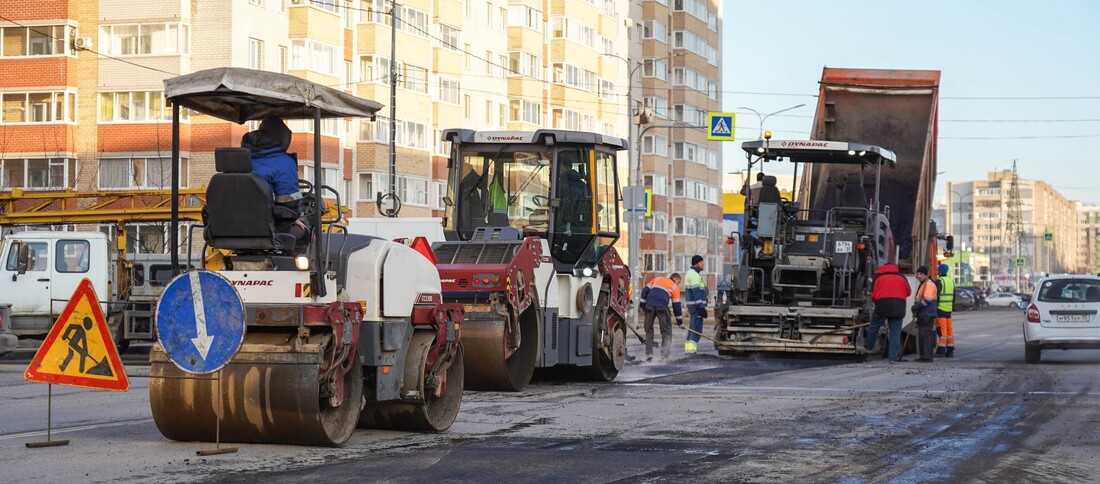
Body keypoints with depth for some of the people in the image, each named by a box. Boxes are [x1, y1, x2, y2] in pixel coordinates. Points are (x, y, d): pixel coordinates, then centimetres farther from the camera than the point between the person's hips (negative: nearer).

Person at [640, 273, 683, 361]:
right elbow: (676, 305, 15)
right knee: (666, 331, 9)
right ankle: (664, 356, 1)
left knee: (649, 329, 15)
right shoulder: (675, 287, 18)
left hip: (649, 305, 3)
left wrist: (643, 304, 16)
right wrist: (680, 321, 21)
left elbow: (645, 290, 16)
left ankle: (649, 354, 10)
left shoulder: (657, 279, 27)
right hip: (662, 307, -3)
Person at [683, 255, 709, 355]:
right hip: (696, 305, -11)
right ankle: (691, 349, -16)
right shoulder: (694, 274, -13)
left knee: (693, 328, 13)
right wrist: (701, 307, -23)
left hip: (692, 305, 11)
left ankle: (688, 349, 15)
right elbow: (696, 292, -20)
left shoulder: (691, 273, 20)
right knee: (697, 328, -12)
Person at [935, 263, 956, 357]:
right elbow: (954, 296, 19)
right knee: (949, 330, 9)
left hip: (940, 309, -7)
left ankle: (941, 350, -9)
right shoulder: (951, 281, 14)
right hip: (949, 309, 7)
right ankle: (950, 351, 10)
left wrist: (934, 308, -13)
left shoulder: (939, 281, -11)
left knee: (942, 330, -8)